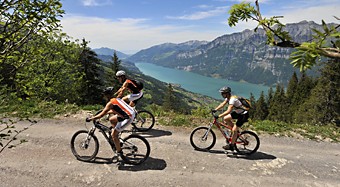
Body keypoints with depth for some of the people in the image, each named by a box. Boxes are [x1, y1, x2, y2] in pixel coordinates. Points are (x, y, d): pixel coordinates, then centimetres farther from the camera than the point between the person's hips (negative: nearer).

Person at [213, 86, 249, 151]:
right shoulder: (228, 98, -1)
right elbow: (222, 104, 7)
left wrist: (219, 116, -40)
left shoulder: (232, 99, -30)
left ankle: (231, 145, 4)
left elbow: (228, 111, -39)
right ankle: (236, 131, 17)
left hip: (244, 115, -9)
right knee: (225, 118, 3)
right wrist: (215, 109, -5)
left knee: (234, 130, -10)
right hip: (238, 112, 9)